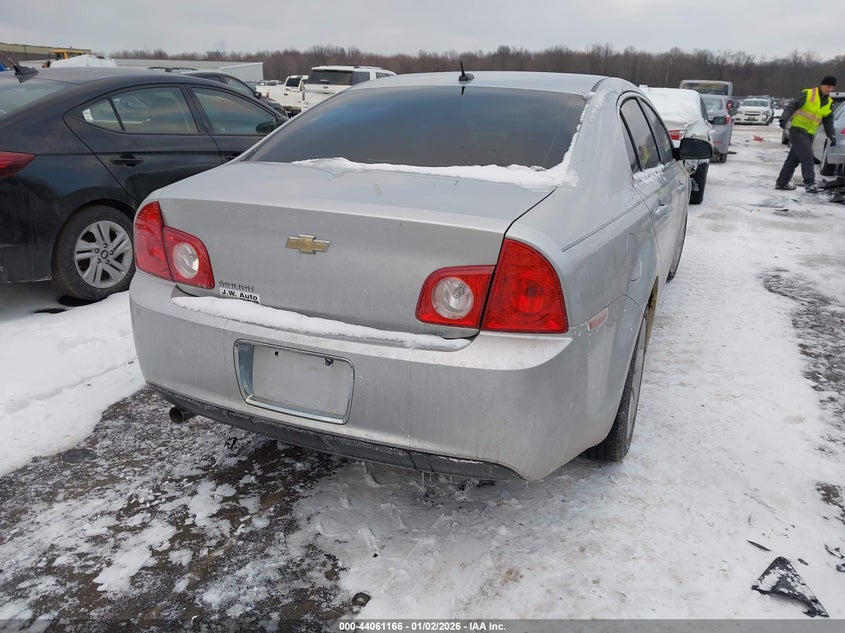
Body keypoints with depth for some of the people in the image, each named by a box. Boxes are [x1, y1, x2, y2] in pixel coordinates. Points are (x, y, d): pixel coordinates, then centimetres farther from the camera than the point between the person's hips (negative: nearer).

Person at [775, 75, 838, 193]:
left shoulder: (829, 103, 12)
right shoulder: (807, 94, -7)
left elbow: (828, 122, 14)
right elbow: (791, 107, -10)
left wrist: (832, 136, 5)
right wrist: (784, 119, -24)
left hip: (809, 134, 7)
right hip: (797, 130, -7)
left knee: (794, 158, 9)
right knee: (807, 156, -15)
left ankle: (782, 182, 15)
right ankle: (809, 183, -13)